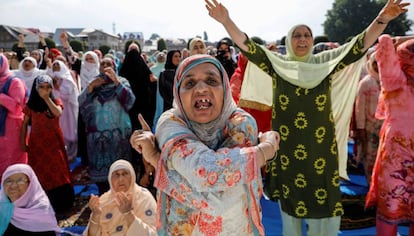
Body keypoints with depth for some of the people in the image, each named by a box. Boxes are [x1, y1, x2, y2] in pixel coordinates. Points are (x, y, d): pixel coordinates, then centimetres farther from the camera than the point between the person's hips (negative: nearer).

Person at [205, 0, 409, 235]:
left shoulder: (326, 62, 3)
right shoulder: (277, 64, 0)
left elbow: (361, 45, -3)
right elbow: (247, 45, -8)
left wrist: (383, 19, -18)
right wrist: (226, 20, -20)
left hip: (321, 147, 1)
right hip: (287, 147, 0)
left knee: (324, 203, 9)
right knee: (290, 201, 13)